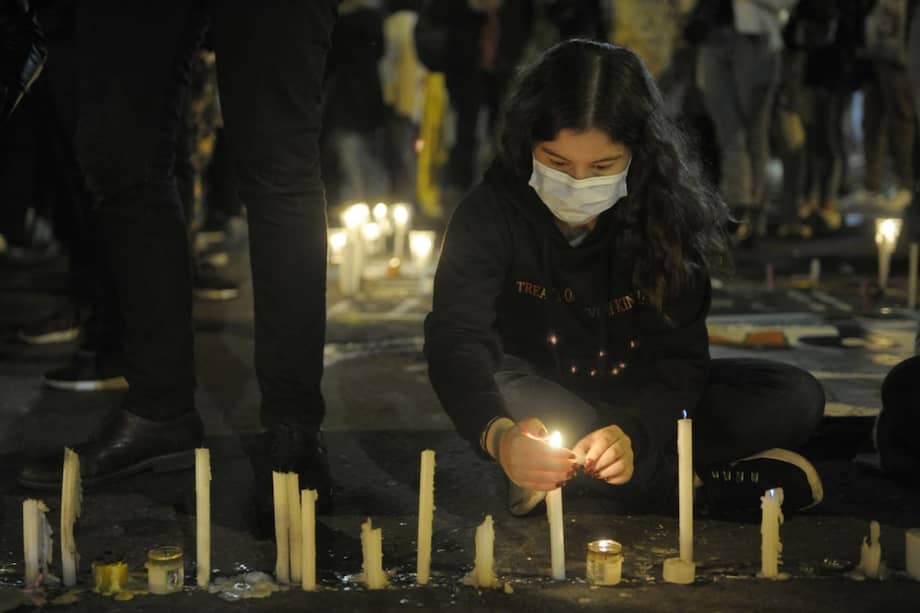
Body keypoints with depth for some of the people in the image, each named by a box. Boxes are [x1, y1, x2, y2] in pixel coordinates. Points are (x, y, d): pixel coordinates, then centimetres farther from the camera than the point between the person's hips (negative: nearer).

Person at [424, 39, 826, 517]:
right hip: (540, 397, -1)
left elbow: (681, 353, -17)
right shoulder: (490, 214, -20)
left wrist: (632, 433, -39)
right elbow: (456, 338, -32)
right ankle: (694, 477, -25)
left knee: (797, 398, -19)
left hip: (642, 399, 2)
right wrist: (498, 435, -53)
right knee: (497, 391, -37)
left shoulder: (664, 214, -15)